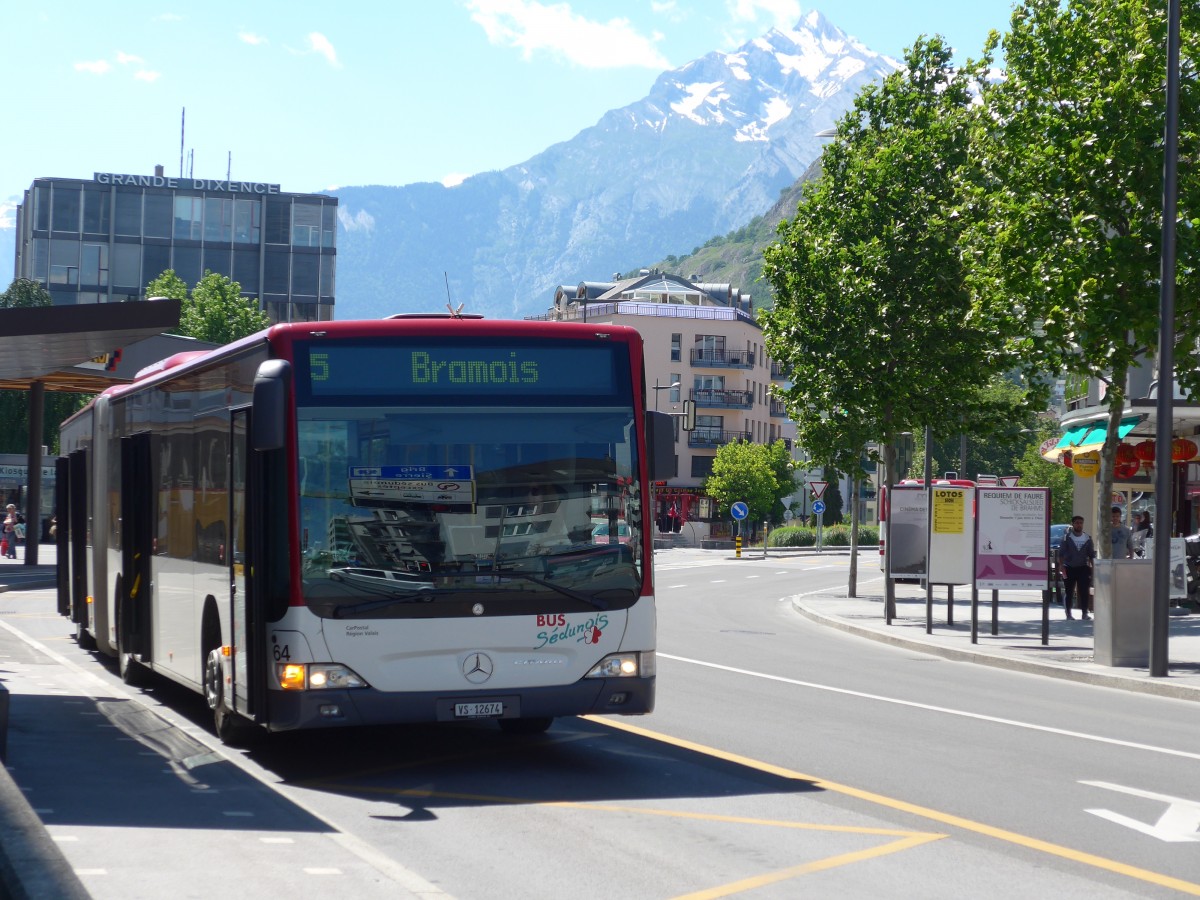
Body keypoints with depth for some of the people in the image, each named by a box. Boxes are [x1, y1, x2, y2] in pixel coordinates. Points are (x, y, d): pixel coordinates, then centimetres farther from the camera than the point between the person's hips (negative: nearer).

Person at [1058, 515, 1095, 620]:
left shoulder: (1087, 538, 6)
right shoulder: (1067, 537, -2)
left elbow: (1092, 554, 9)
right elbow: (1061, 553, -6)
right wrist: (1061, 565, -18)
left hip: (1083, 568, 2)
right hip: (1069, 568, -2)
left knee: (1084, 592, -6)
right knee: (1069, 592, 5)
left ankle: (1084, 613, -1)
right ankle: (1068, 614, 14)